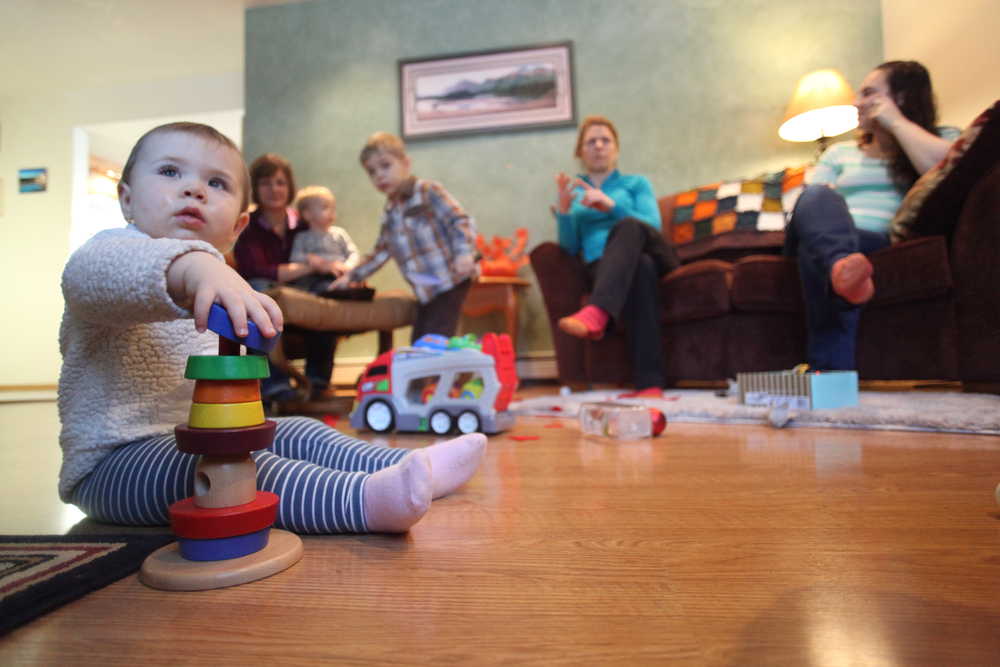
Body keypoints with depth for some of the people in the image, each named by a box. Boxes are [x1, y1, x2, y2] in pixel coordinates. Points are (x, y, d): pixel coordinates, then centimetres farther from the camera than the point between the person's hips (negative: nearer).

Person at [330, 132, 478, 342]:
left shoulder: (429, 191, -5)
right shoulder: (389, 213, 15)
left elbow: (460, 221, -12)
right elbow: (381, 252, 23)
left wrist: (464, 252, -29)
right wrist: (351, 276, 20)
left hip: (451, 280, -7)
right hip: (425, 291, 7)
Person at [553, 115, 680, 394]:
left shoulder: (636, 183, 22)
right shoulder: (574, 194, 23)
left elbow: (652, 225, 2)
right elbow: (570, 248, 8)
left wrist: (611, 205, -11)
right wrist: (563, 209, -8)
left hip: (655, 255, 1)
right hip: (603, 268, 0)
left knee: (627, 226, -34)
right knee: (641, 268, -38)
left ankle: (596, 314, -56)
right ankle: (649, 383, -49)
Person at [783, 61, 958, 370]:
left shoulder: (942, 139, 20)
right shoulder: (839, 152, 29)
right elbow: (810, 199, 15)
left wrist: (896, 121, 3)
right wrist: (826, 208, -10)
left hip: (890, 245, -2)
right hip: (835, 240, 2)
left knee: (816, 245, -36)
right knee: (817, 198, -32)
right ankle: (841, 265, -64)